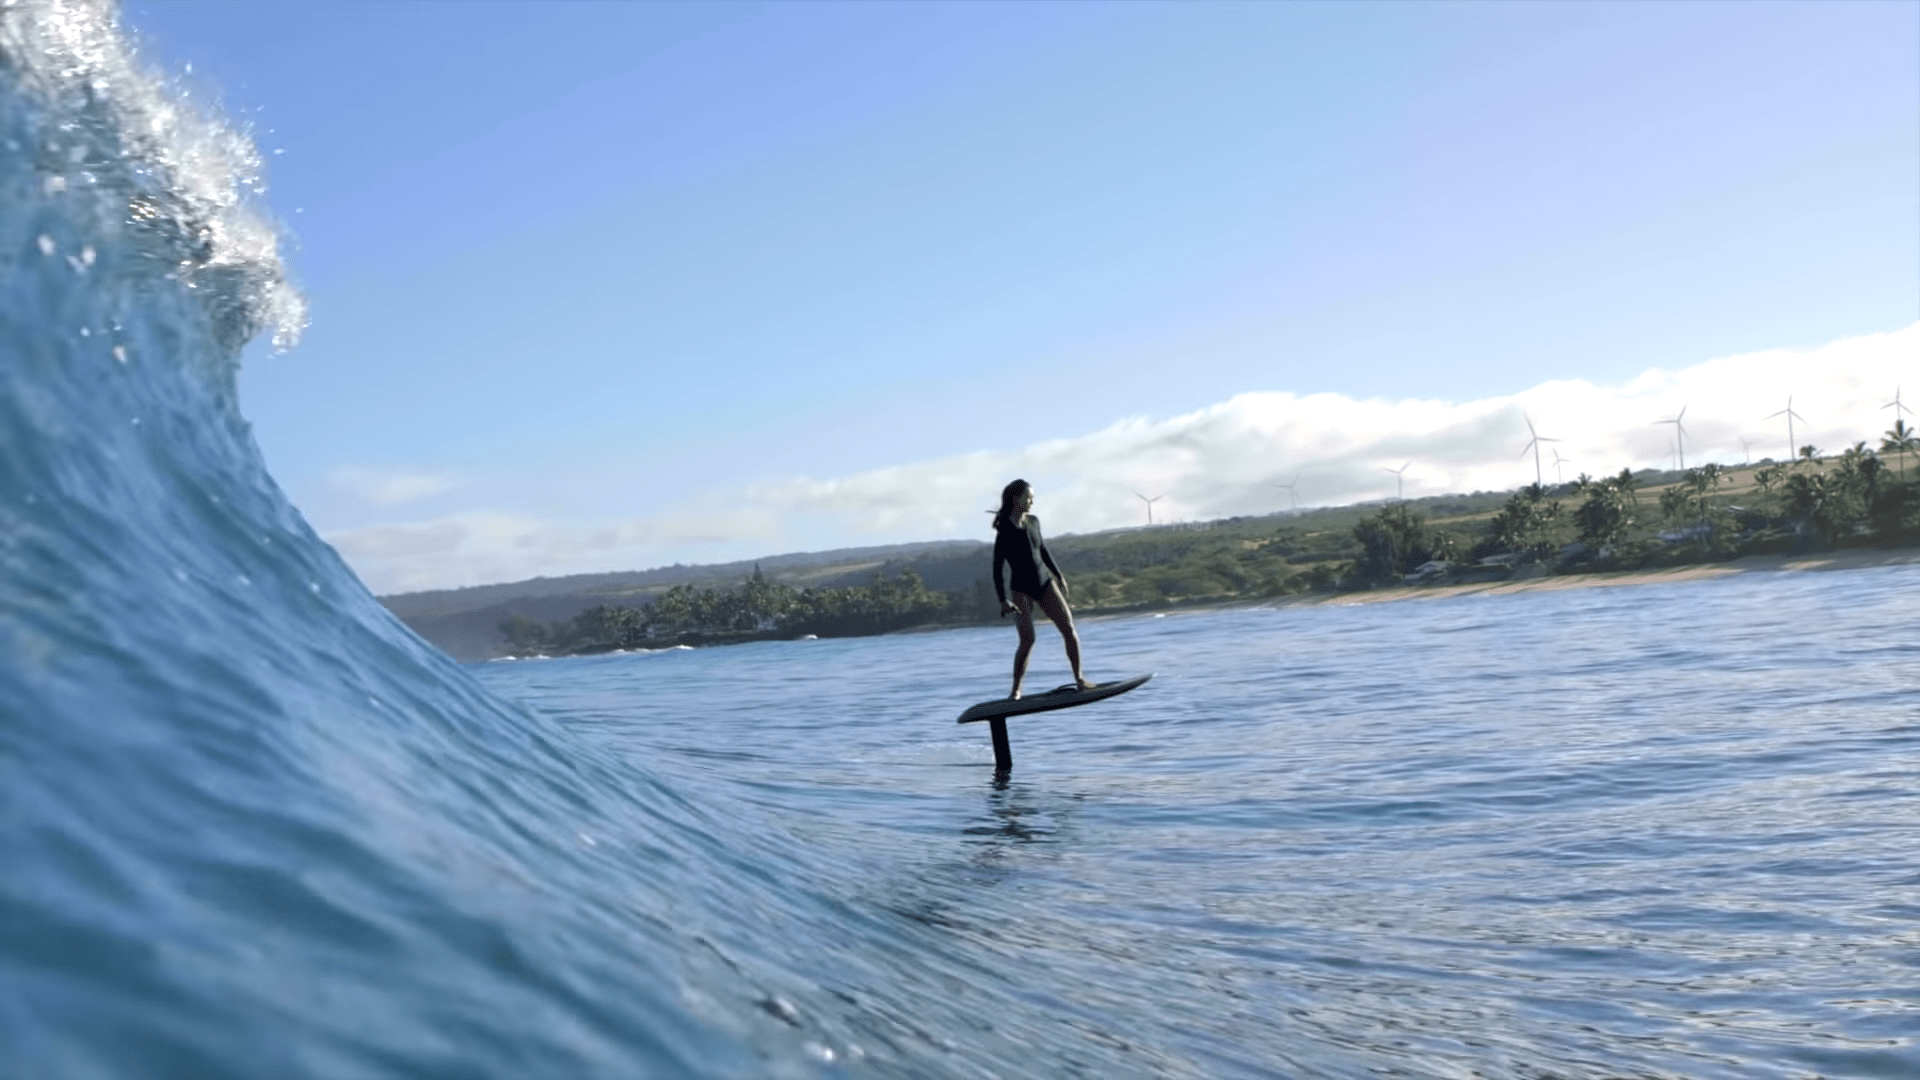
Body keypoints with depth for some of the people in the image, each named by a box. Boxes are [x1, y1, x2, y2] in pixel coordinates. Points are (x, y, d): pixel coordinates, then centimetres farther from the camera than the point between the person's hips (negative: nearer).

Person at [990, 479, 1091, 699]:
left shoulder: (1033, 522, 3)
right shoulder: (1005, 530, -14)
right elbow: (997, 568, -15)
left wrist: (1058, 575, 23)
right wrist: (1003, 600, -23)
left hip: (1045, 583, 6)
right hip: (1022, 590, -5)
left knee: (1068, 628, -3)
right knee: (1027, 640, -16)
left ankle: (1079, 678, 7)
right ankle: (1015, 690, -2)